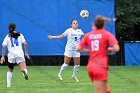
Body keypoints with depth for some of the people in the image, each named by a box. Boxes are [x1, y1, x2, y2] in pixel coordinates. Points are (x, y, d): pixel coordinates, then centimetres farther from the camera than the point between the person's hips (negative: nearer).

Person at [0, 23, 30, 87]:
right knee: (23, 69, -15)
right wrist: (26, 53, 14)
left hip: (11, 54, 1)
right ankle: (24, 71, -52)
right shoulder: (20, 35, 13)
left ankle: (8, 84, 15)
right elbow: (25, 44, 5)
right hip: (20, 53, -1)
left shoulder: (7, 37, 11)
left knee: (10, 70, 22)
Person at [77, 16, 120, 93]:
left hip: (91, 66, 6)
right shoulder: (107, 34, -2)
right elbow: (116, 48, -13)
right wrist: (109, 50, 8)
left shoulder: (88, 35, 10)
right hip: (101, 67, -6)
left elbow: (79, 48, 7)